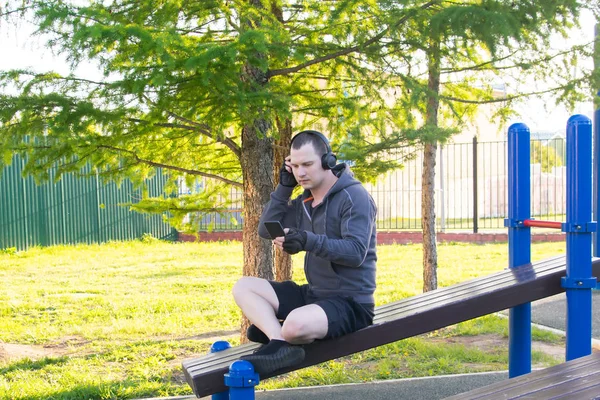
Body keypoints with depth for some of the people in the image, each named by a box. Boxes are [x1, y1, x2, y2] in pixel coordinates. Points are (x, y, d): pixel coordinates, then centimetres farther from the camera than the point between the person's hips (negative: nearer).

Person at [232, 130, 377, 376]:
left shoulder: (354, 197, -13)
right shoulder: (304, 202, 12)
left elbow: (356, 252, -24)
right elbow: (266, 230, 10)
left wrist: (309, 241, -37)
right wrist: (284, 186, 2)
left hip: (351, 302, -9)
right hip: (314, 293, 9)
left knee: (296, 324, -39)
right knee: (243, 287, -1)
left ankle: (271, 329, -4)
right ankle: (279, 341, -22)